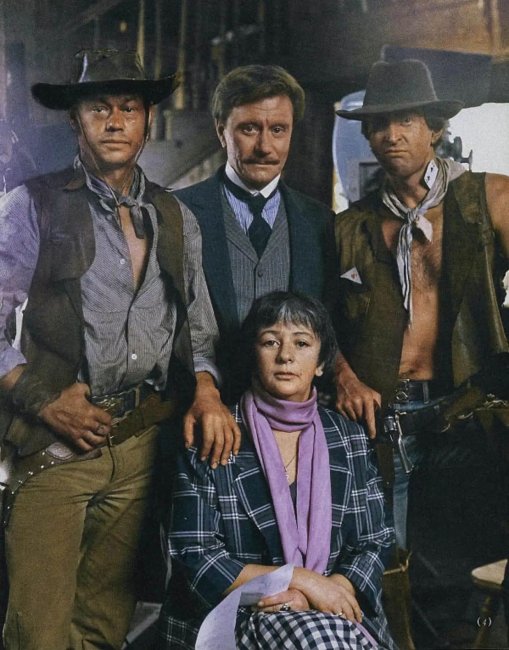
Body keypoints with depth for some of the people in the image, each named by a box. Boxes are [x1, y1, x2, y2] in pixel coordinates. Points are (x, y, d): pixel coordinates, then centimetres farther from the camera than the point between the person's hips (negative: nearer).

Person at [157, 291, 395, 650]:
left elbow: (373, 545, 6)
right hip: (235, 618, -3)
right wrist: (302, 579, -15)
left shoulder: (350, 439, 8)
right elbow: (196, 558, -7)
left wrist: (310, 598, -12)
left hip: (331, 613, 4)